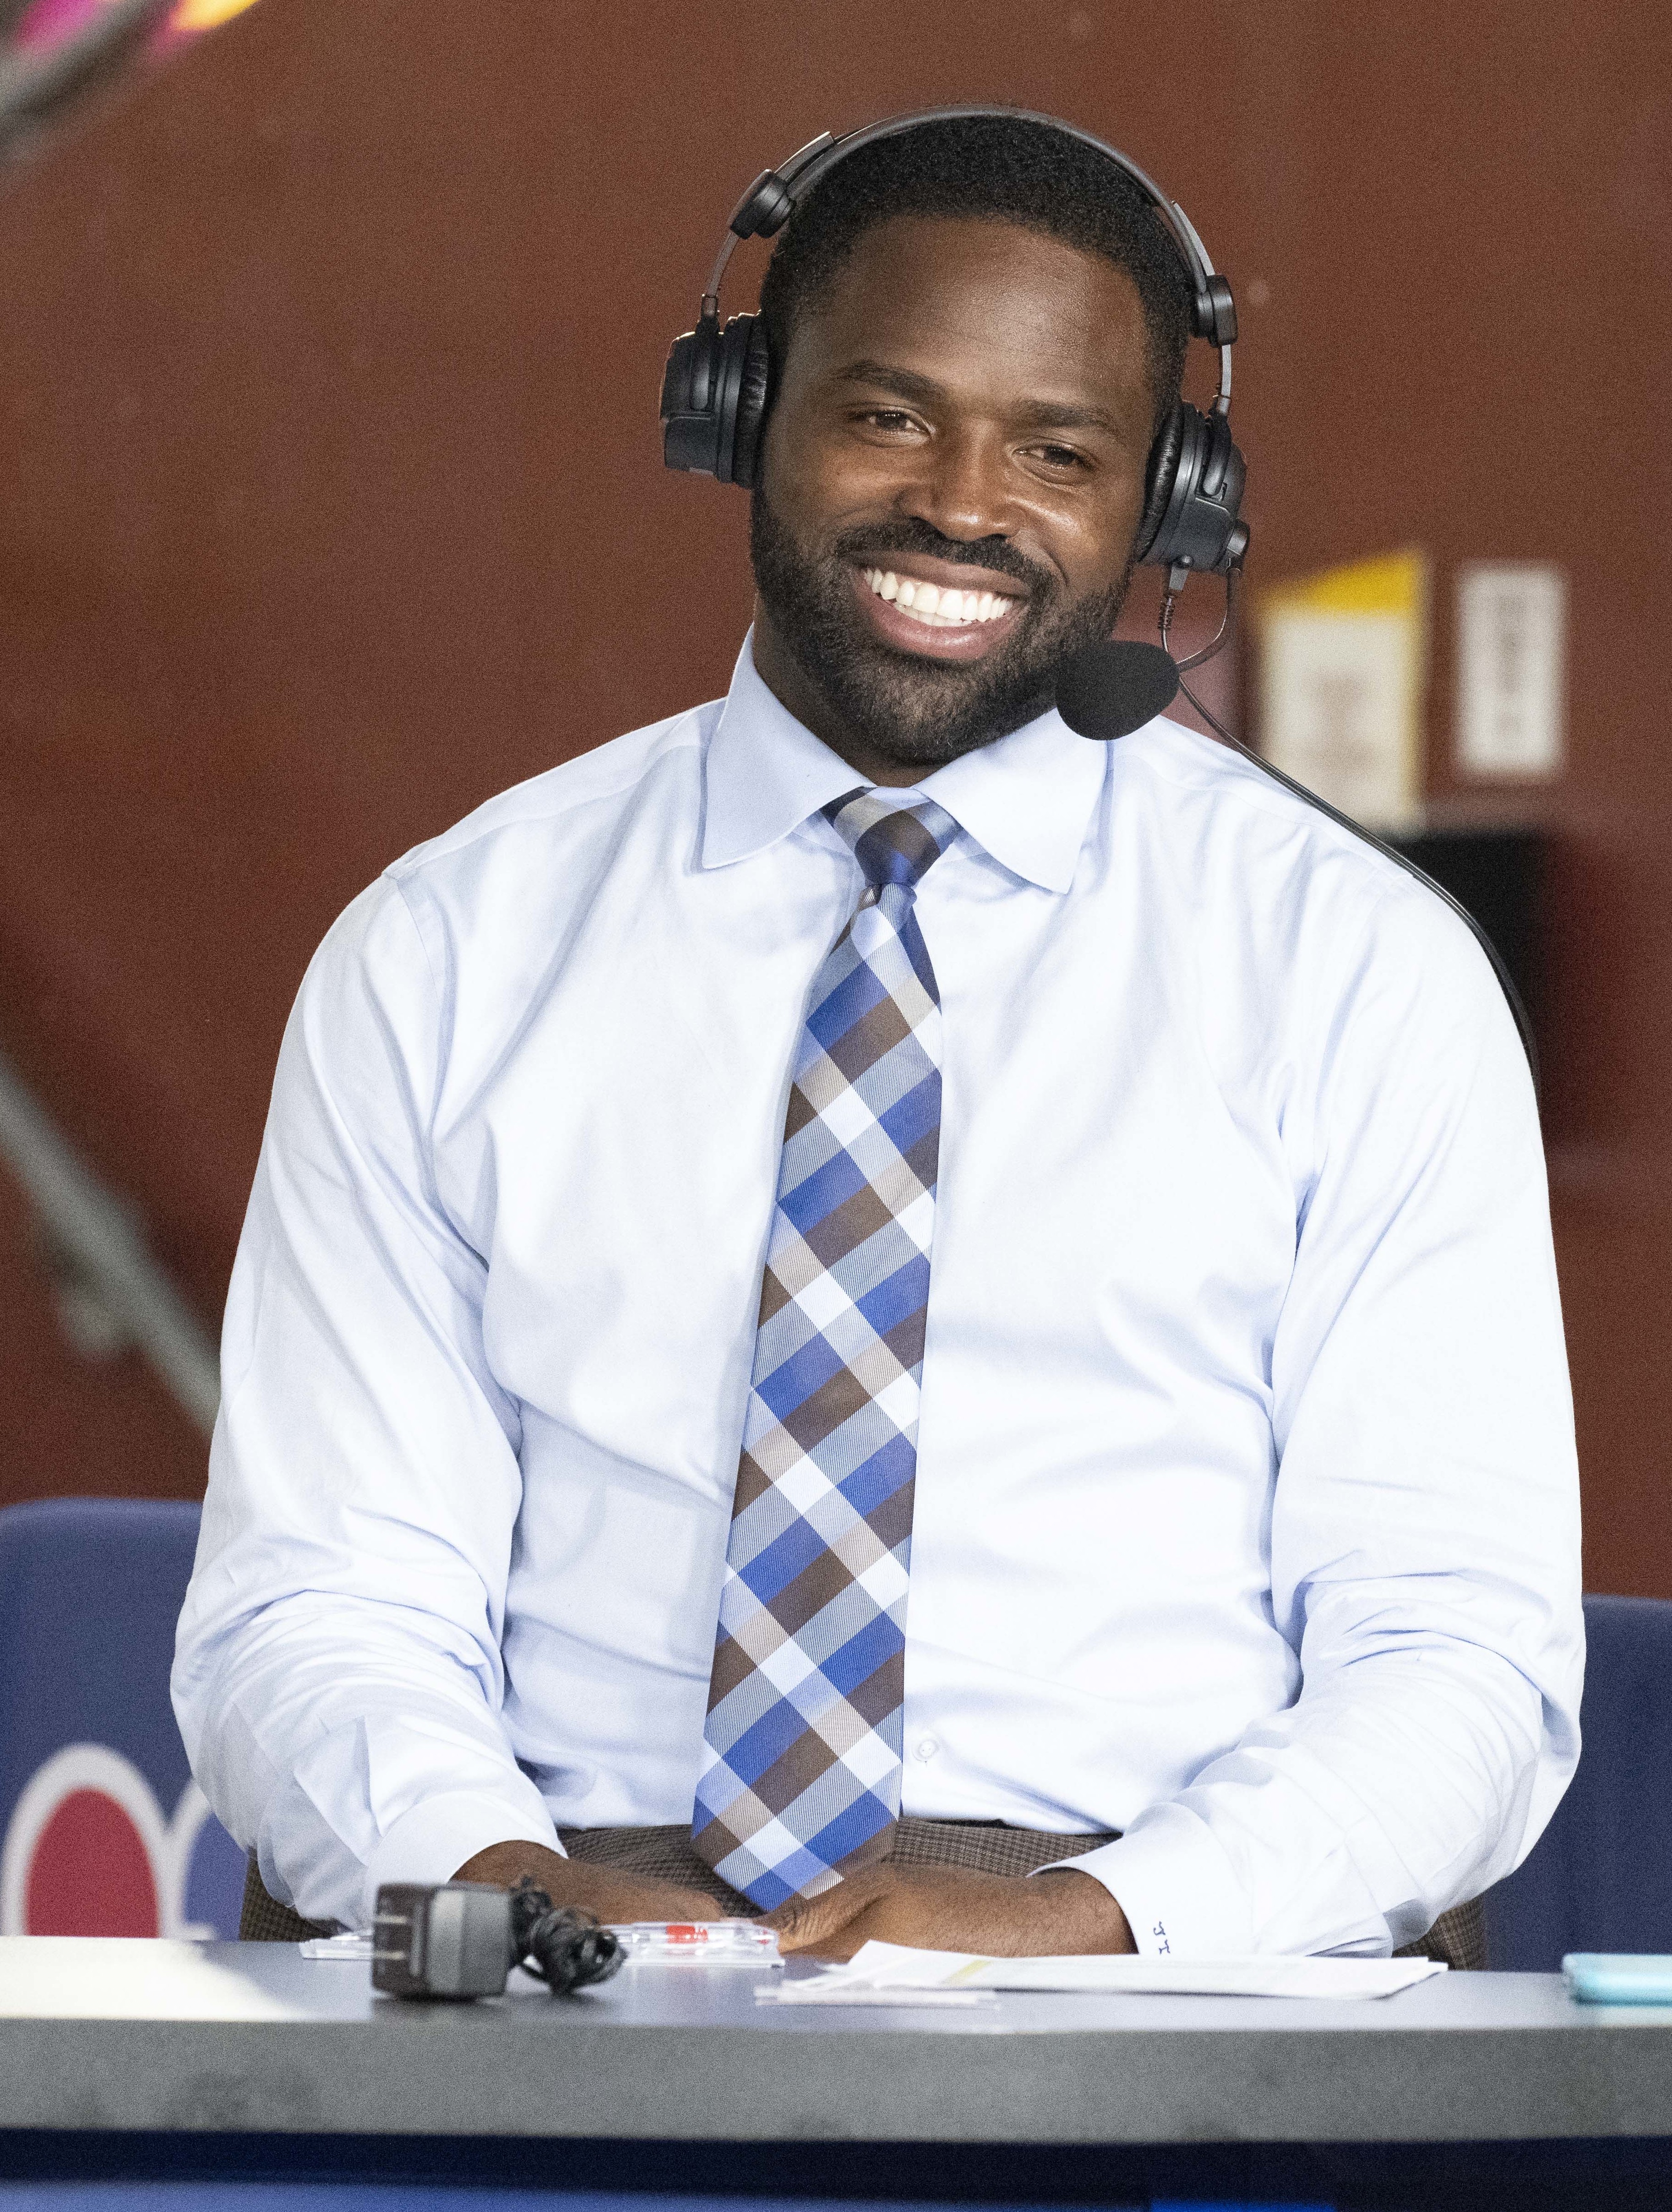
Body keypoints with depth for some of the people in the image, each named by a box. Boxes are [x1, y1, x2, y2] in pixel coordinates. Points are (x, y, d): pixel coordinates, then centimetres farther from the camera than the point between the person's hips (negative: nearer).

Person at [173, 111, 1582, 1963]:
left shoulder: (1358, 971, 7)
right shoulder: (444, 957, 11)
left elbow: (1460, 1653, 2)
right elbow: (315, 1607, 7)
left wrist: (1094, 1912, -18)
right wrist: (500, 1876, -16)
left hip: (1159, 1997, 0)